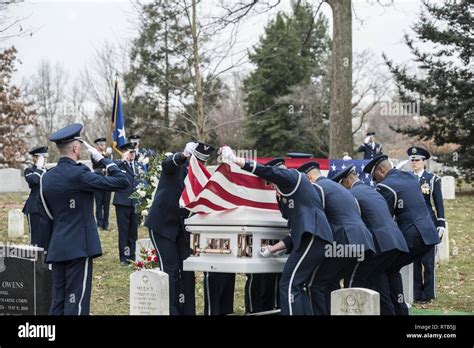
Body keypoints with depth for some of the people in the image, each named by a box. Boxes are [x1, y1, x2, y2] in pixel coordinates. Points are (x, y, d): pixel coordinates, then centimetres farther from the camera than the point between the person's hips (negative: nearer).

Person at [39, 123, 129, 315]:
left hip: (57, 249, 7)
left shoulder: (46, 177, 7)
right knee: (76, 301, -5)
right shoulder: (78, 174, -14)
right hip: (79, 248, -7)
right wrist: (102, 159, -3)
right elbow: (122, 181, -15)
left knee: (58, 302, 11)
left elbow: (46, 218, 14)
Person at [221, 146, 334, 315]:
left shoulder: (294, 177, 6)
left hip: (313, 237, -10)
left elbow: (270, 172, -13)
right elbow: (295, 234, 25)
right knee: (295, 286, 12)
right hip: (311, 239, 10)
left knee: (288, 285, -11)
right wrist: (272, 249, 20)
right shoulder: (291, 197, 31)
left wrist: (237, 160, -16)